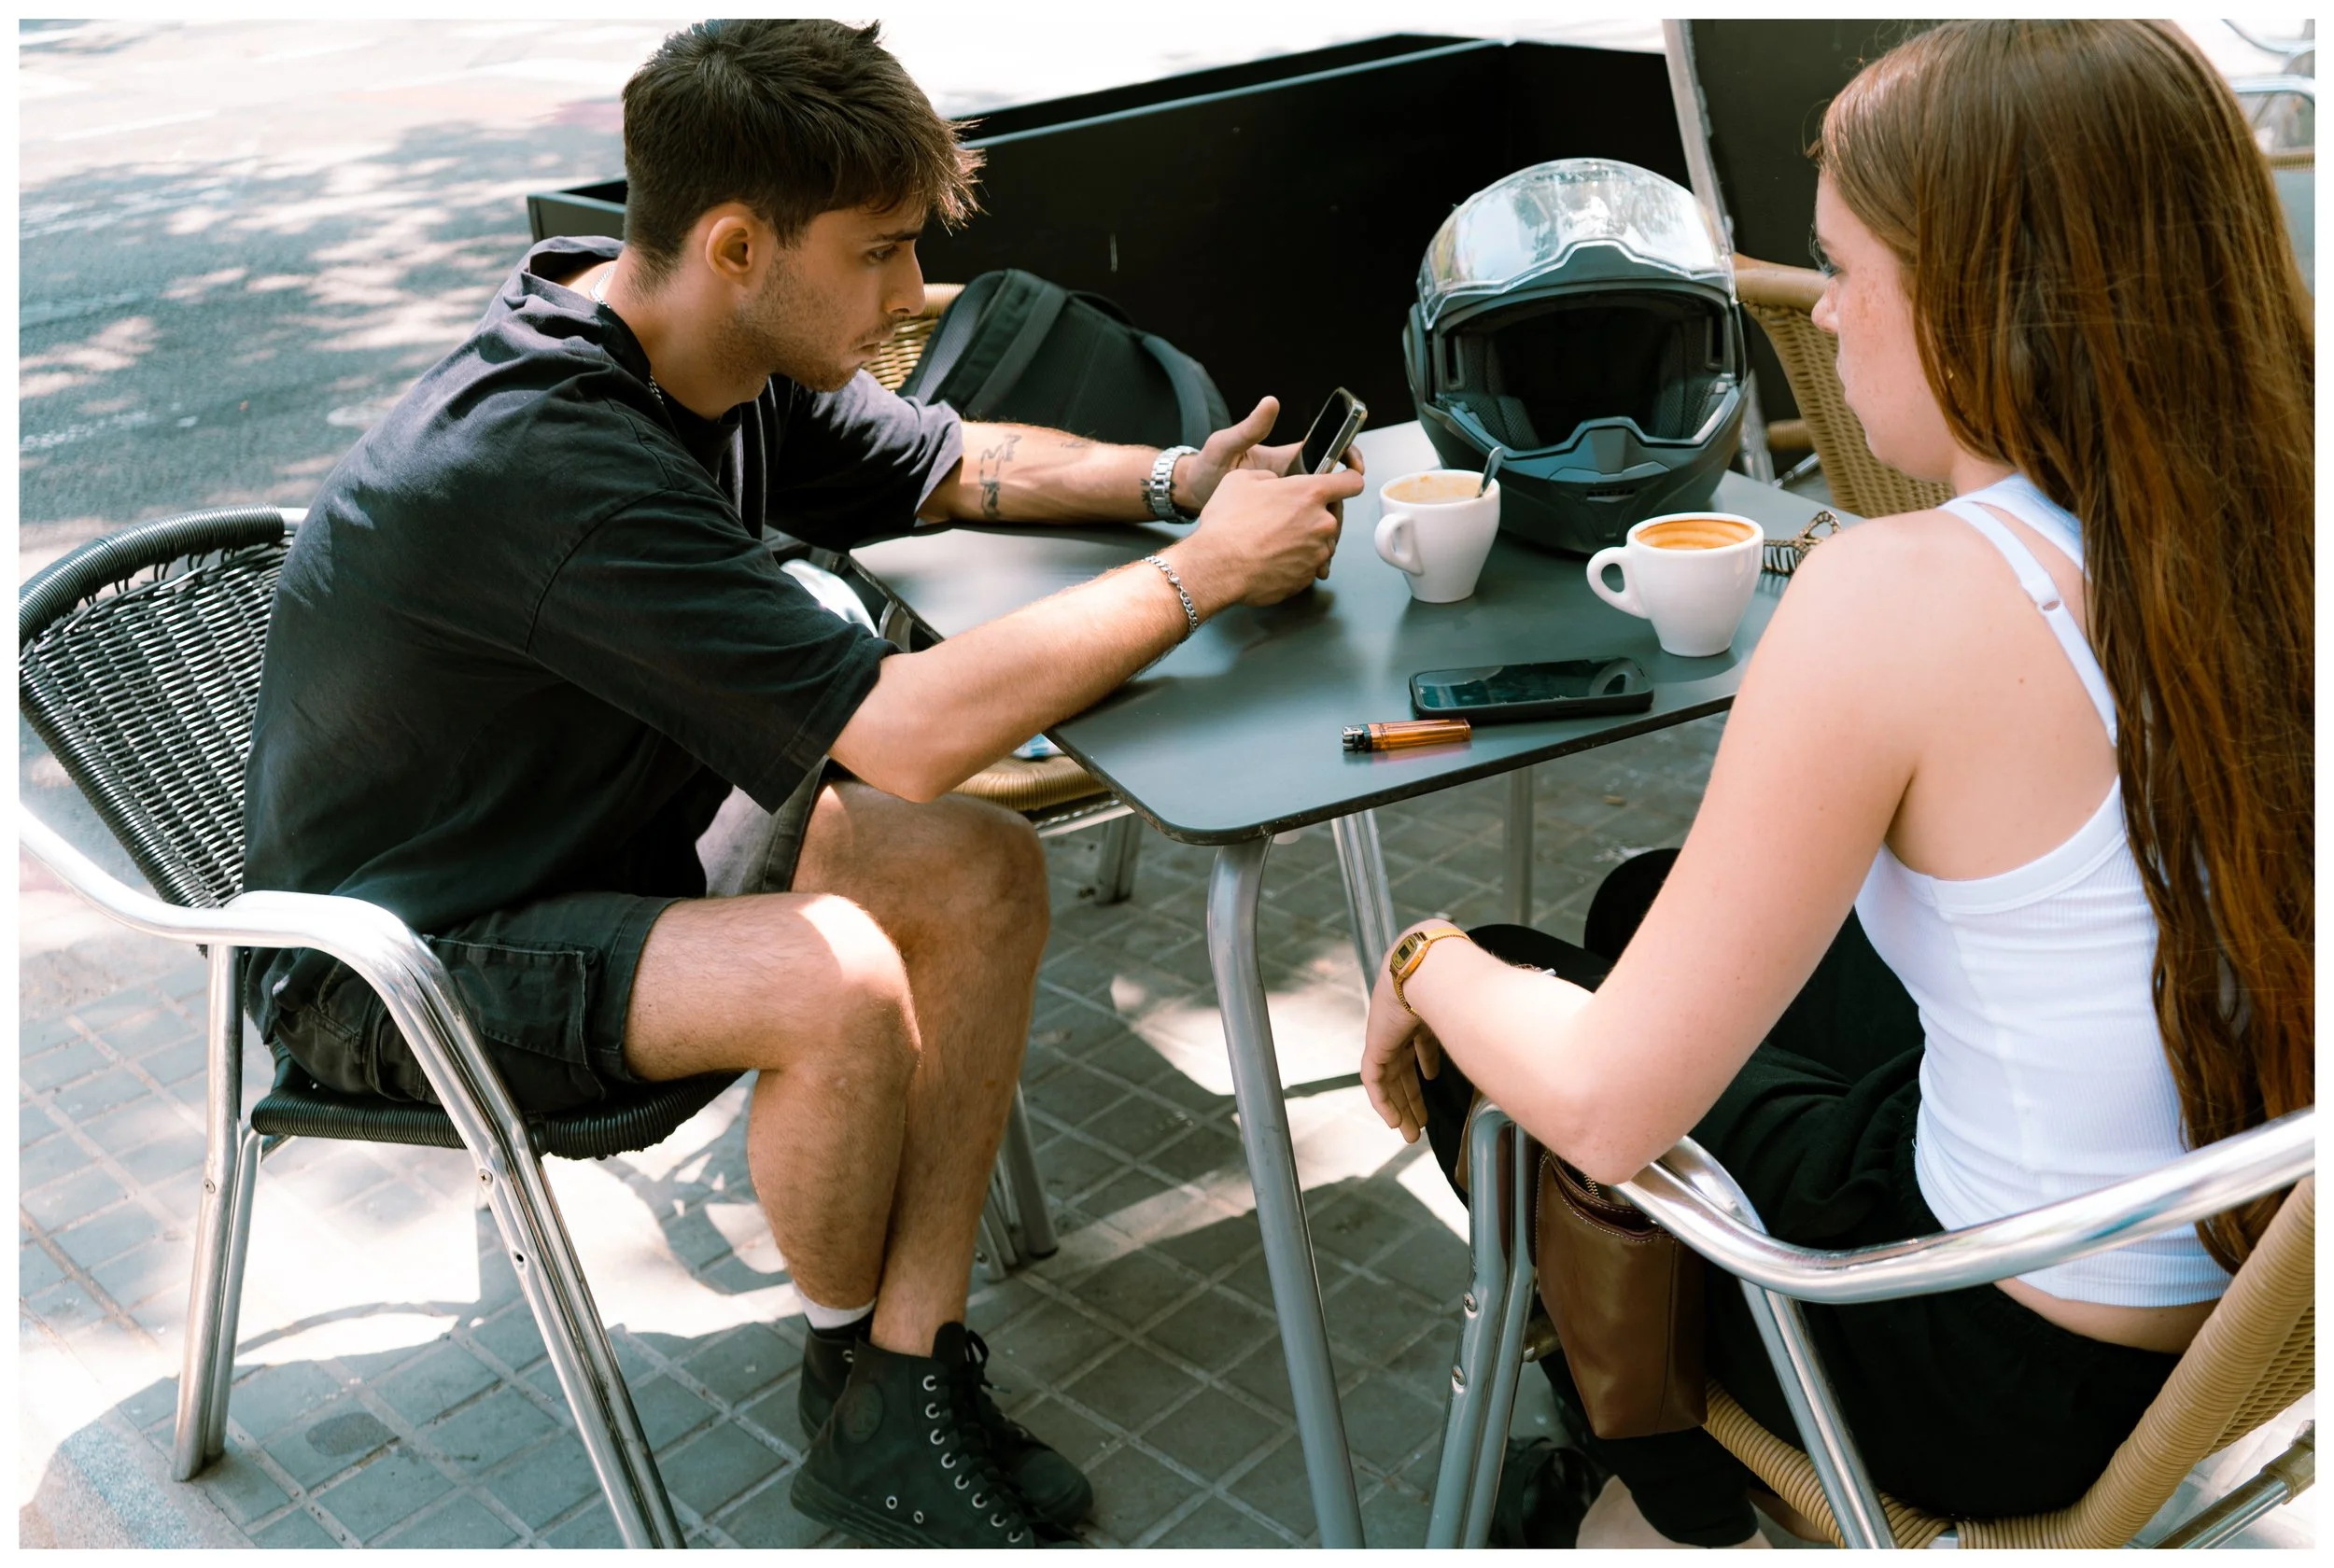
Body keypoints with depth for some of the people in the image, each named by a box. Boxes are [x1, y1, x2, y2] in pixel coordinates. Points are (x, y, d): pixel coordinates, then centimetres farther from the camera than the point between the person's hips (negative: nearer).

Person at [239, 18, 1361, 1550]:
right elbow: (913, 731, -38)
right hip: (408, 958, -9)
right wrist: (1203, 572, -28)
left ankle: (906, 1384, -3)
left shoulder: (724, 361, -6)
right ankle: (849, 1357, 0)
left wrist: (1174, 477, -6)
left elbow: (950, 463, 11)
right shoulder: (547, 461, -35)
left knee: (983, 875, -7)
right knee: (837, 984, -31)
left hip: (612, 834, 9)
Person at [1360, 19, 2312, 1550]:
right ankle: (1659, 1437, 45)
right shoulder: (2280, 537, -9)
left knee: (1500, 1011, 14)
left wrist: (1435, 969, -4)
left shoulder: (1901, 598, -29)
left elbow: (1607, 1107, -24)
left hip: (2035, 1381, -7)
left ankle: (1668, 1505, 36)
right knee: (1650, 904, 24)